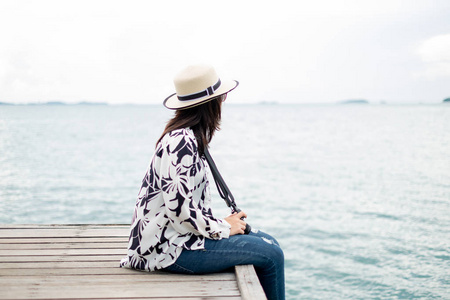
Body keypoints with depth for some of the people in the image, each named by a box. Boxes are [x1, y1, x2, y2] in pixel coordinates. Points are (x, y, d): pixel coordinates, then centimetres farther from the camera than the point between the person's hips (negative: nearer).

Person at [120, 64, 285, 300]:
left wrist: (223, 223, 6)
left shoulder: (192, 137, 12)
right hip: (170, 249, -10)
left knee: (269, 243, 11)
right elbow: (178, 206, -25)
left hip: (182, 234, 10)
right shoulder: (181, 141, -20)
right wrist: (222, 227, -13)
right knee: (271, 255, -11)